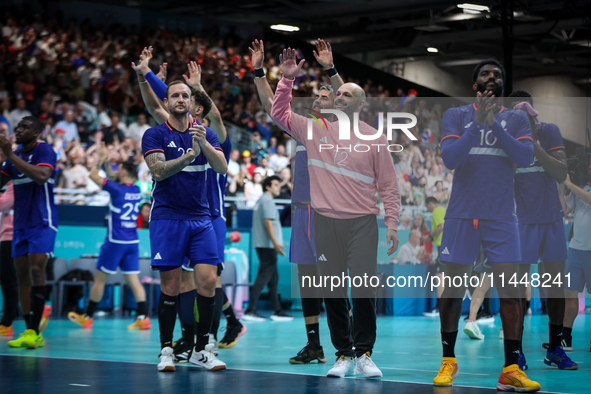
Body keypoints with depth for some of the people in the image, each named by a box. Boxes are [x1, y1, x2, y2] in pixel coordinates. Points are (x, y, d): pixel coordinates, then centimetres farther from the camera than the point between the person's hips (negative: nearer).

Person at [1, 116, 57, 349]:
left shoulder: (44, 151, -9)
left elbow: (41, 176, -28)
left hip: (42, 222, -8)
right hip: (21, 223, 8)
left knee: (36, 269, -18)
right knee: (22, 275, 4)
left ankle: (35, 332, -19)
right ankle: (29, 332, 7)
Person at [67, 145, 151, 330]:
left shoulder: (117, 189, -12)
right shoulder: (136, 191, 7)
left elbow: (93, 175, 0)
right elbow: (114, 179, 27)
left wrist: (101, 160, 13)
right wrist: (107, 160, 28)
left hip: (115, 241, -6)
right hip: (133, 241, 6)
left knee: (100, 278, 4)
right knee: (133, 279, 4)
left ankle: (87, 317, 13)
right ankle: (143, 317, -7)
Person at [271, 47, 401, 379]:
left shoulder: (374, 138, 4)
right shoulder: (316, 130, 9)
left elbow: (388, 184, 5)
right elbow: (280, 114, 11)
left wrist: (392, 222, -1)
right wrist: (288, 79, 1)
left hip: (362, 222, -2)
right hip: (326, 222, 2)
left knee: (364, 291, -7)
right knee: (333, 292, 2)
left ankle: (365, 354, 5)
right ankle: (344, 355, 12)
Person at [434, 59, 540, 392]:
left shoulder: (517, 119, 8)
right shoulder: (457, 115, 4)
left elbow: (525, 158, -9)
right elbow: (449, 158, -11)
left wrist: (495, 124, -17)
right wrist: (478, 122, -19)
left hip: (501, 217, 1)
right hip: (462, 215, -1)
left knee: (510, 291, -7)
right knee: (452, 289, 3)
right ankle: (448, 361, 18)